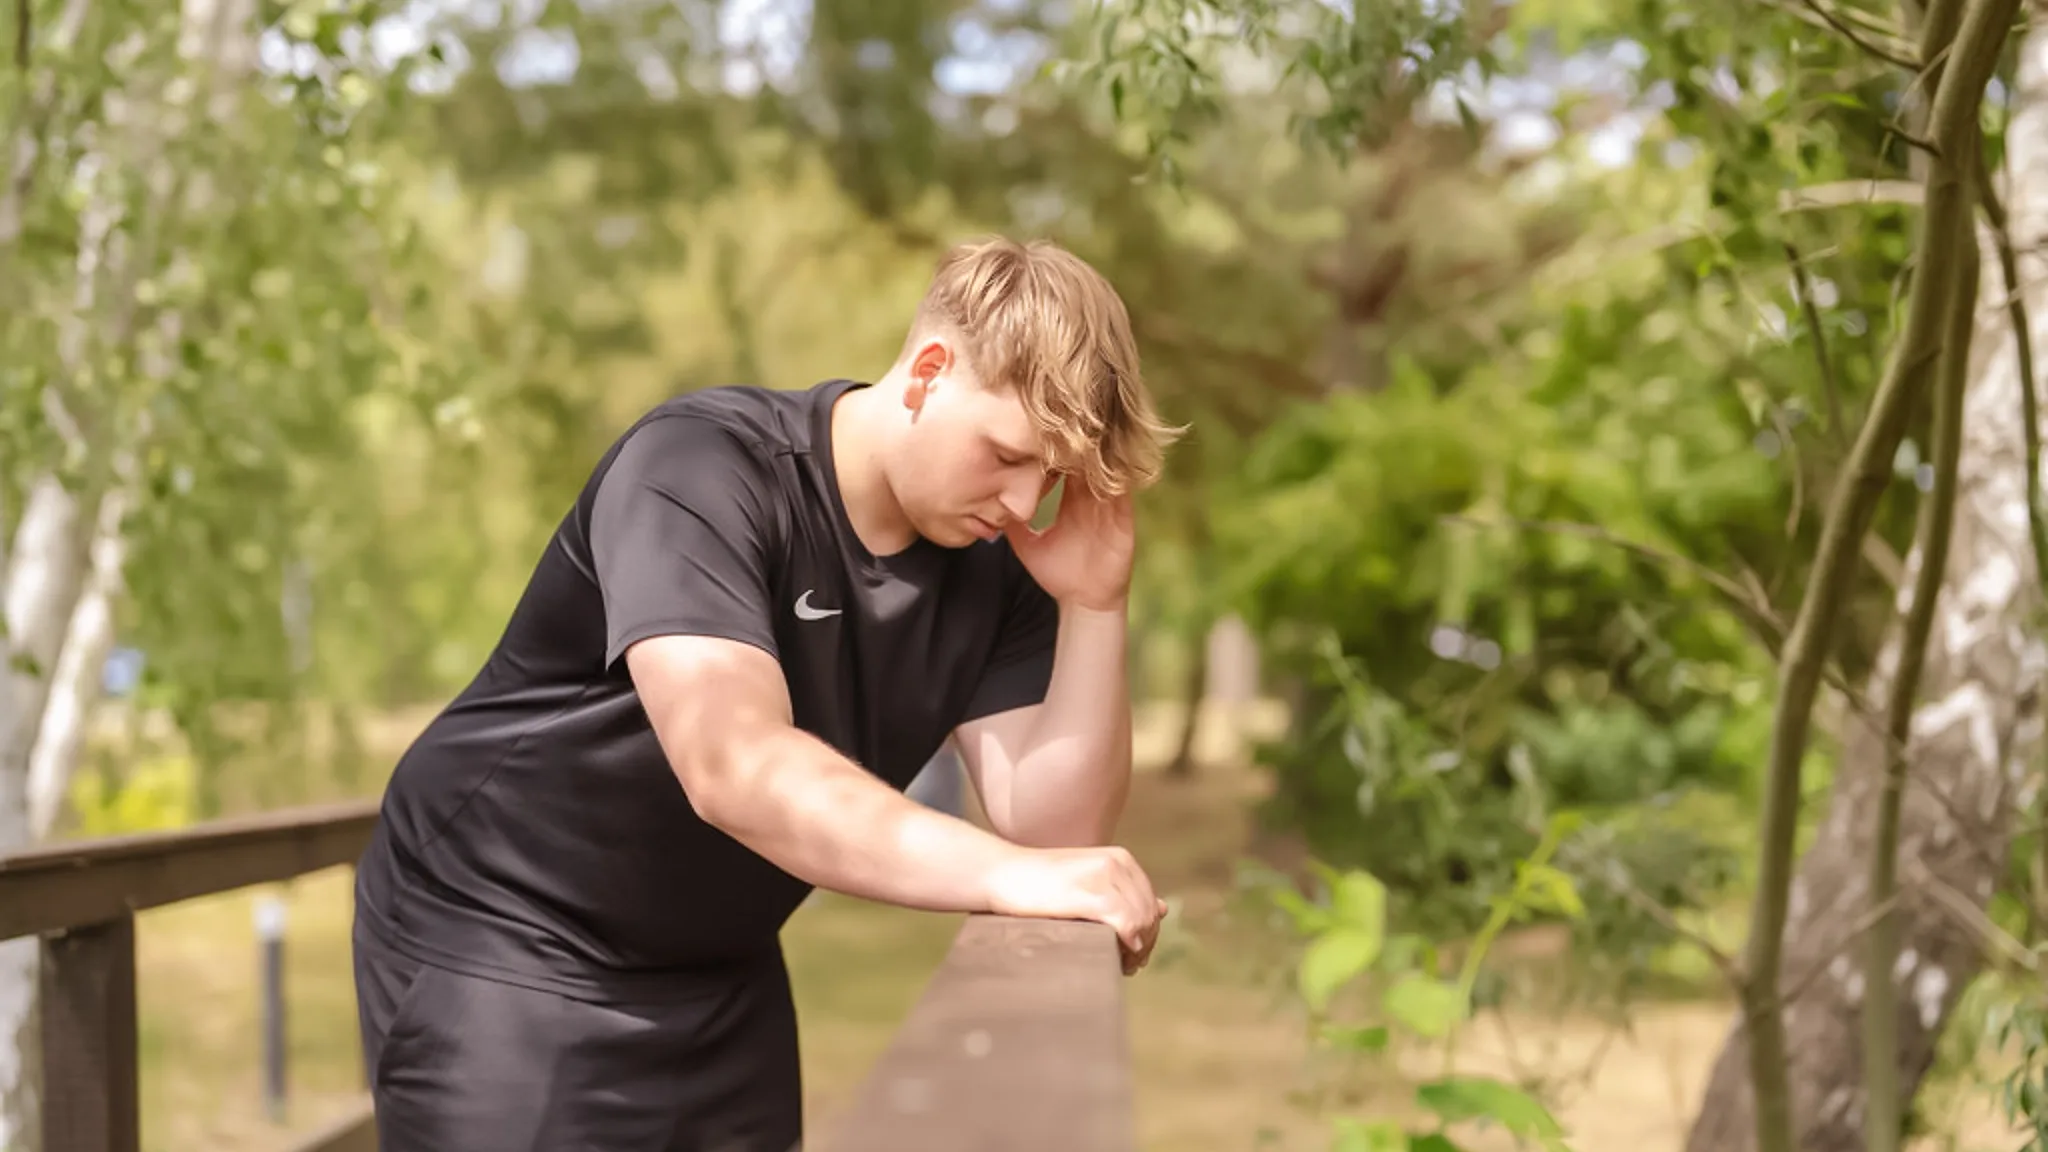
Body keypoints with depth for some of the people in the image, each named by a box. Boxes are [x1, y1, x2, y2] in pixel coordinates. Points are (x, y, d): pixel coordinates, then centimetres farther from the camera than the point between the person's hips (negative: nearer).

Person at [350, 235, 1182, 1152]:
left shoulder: (994, 566, -6)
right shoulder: (702, 466, -24)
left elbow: (1050, 825, -11)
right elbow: (733, 765, -38)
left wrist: (1093, 605, -21)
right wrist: (1003, 873, -45)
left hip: (715, 977, 6)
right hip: (496, 940, -6)